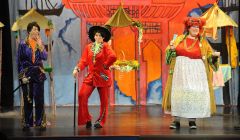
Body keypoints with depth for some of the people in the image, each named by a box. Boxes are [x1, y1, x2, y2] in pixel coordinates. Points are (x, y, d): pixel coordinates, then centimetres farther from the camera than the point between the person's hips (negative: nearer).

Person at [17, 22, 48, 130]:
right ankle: (27, 122, 7)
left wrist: (40, 45, -11)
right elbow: (19, 60, 2)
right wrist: (21, 74, -3)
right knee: (27, 99, 1)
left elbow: (45, 57, -3)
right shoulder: (23, 44, 1)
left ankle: (40, 122, 4)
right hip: (26, 74, -2)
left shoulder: (40, 43, 8)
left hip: (38, 73, 2)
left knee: (39, 98, -1)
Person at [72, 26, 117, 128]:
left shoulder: (105, 46, -4)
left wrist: (105, 65, -12)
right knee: (82, 95, -12)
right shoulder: (88, 47, 8)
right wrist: (77, 69, -10)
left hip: (102, 76, -3)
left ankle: (100, 121, 21)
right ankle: (87, 119, 1)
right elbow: (84, 61, 4)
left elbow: (113, 57, -21)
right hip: (91, 76, 3)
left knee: (104, 100, 5)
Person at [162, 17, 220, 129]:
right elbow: (170, 52, 12)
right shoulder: (180, 39, 11)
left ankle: (192, 120, 3)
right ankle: (176, 120, 1)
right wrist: (172, 49, -10)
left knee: (194, 93, -5)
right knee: (178, 93, -2)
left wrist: (214, 55, -13)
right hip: (180, 70, 1)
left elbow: (210, 56, 9)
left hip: (196, 71, 0)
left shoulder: (203, 42, 9)